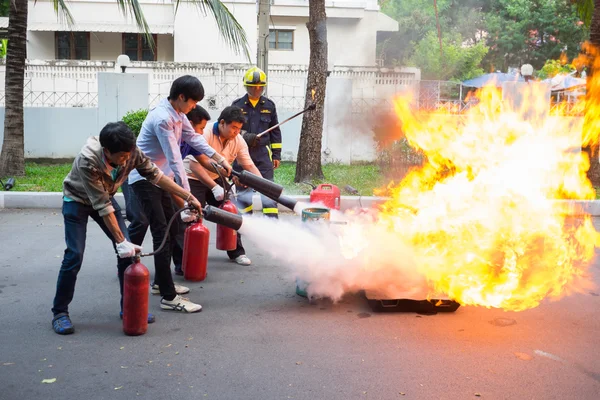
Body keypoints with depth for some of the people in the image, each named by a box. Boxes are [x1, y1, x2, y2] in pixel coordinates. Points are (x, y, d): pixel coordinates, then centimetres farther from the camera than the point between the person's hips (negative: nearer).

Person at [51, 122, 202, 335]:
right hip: (77, 200, -5)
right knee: (74, 256, -15)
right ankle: (60, 312, 0)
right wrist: (121, 241, -35)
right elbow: (101, 206, -36)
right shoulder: (87, 161, -39)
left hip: (105, 197, 5)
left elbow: (155, 175, -13)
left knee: (128, 250, -5)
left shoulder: (132, 153, -26)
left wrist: (188, 196, -15)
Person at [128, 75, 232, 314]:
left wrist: (219, 159, 11)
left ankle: (161, 281, 28)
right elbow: (175, 159, -28)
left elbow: (194, 138, 16)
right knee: (162, 234, -13)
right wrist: (188, 195, -28)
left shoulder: (178, 113, 3)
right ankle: (169, 297, -12)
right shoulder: (162, 119, -25)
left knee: (172, 229, 15)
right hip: (144, 178, -10)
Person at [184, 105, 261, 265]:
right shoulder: (205, 134, -29)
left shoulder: (238, 141, -10)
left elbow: (249, 165, -9)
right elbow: (194, 165, -37)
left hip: (217, 179, 6)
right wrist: (214, 187, -43)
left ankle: (236, 252, 18)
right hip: (194, 178, -6)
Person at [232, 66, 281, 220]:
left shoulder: (269, 105, 8)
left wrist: (276, 154, 8)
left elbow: (275, 131, 11)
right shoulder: (237, 105, 3)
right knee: (243, 191, 5)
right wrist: (244, 136, -15)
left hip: (263, 154, 0)